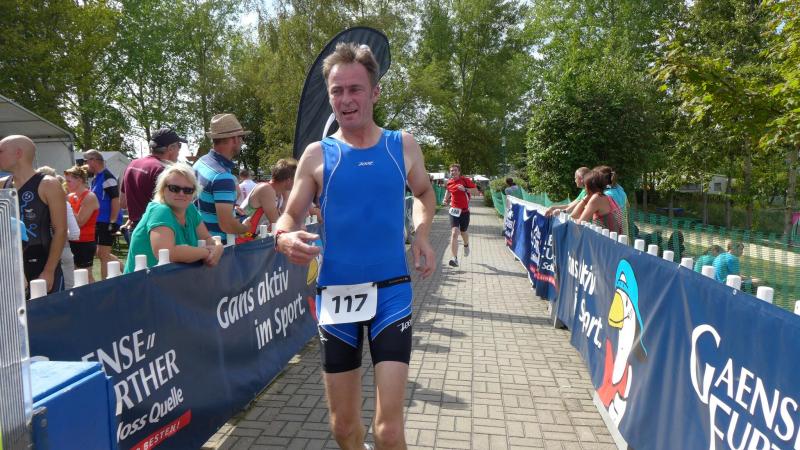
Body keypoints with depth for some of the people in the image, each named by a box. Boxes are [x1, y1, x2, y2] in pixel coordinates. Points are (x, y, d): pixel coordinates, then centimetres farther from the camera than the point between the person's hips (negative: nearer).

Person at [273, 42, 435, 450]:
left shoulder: (404, 146, 2)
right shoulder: (317, 155, -1)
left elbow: (424, 193, 19)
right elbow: (290, 217, 2)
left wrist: (422, 234, 0)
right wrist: (284, 238, -22)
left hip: (391, 291, 0)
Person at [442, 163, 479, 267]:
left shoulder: (465, 180, -7)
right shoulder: (449, 182, 2)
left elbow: (476, 191, -8)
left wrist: (465, 189, -23)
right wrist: (446, 200, 2)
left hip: (465, 211, -1)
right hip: (454, 211, 1)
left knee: (463, 232, 17)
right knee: (454, 233, -16)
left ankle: (466, 245, 55)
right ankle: (455, 259, -19)